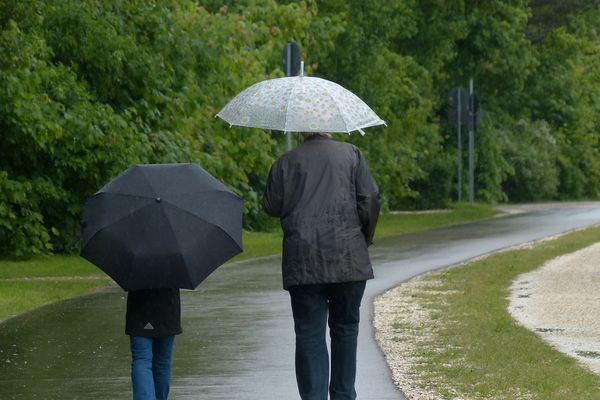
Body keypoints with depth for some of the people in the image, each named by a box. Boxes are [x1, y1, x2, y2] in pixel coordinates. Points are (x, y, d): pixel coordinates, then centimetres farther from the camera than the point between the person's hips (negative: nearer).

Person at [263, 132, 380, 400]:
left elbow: (272, 206, 7)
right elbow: (370, 200, 0)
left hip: (302, 264, 0)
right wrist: (366, 237, 13)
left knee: (309, 335, 0)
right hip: (348, 260, 1)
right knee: (345, 328, 13)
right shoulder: (350, 154, 5)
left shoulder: (285, 162, 5)